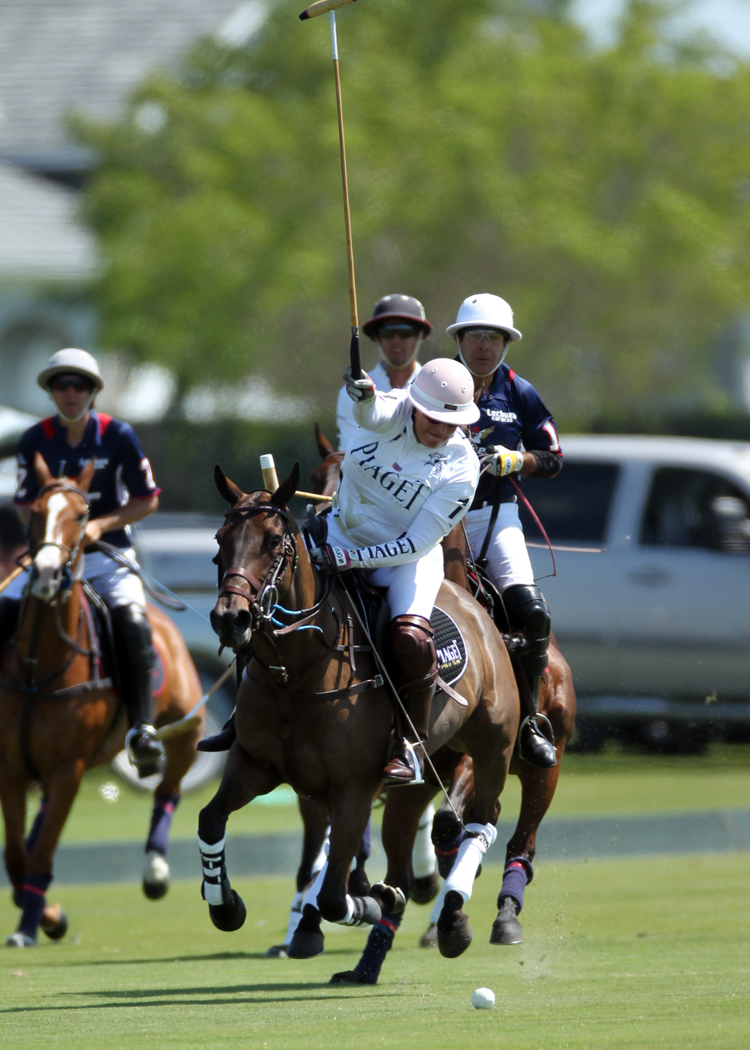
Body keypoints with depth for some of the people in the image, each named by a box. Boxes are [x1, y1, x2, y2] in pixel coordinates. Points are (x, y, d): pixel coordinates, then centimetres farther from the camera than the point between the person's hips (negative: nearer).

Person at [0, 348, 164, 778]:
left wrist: (100, 525, -15)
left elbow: (147, 500, 0)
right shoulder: (35, 441, 1)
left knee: (130, 616, -29)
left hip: (108, 553, -3)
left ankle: (142, 727, -30)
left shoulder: (118, 436, -4)